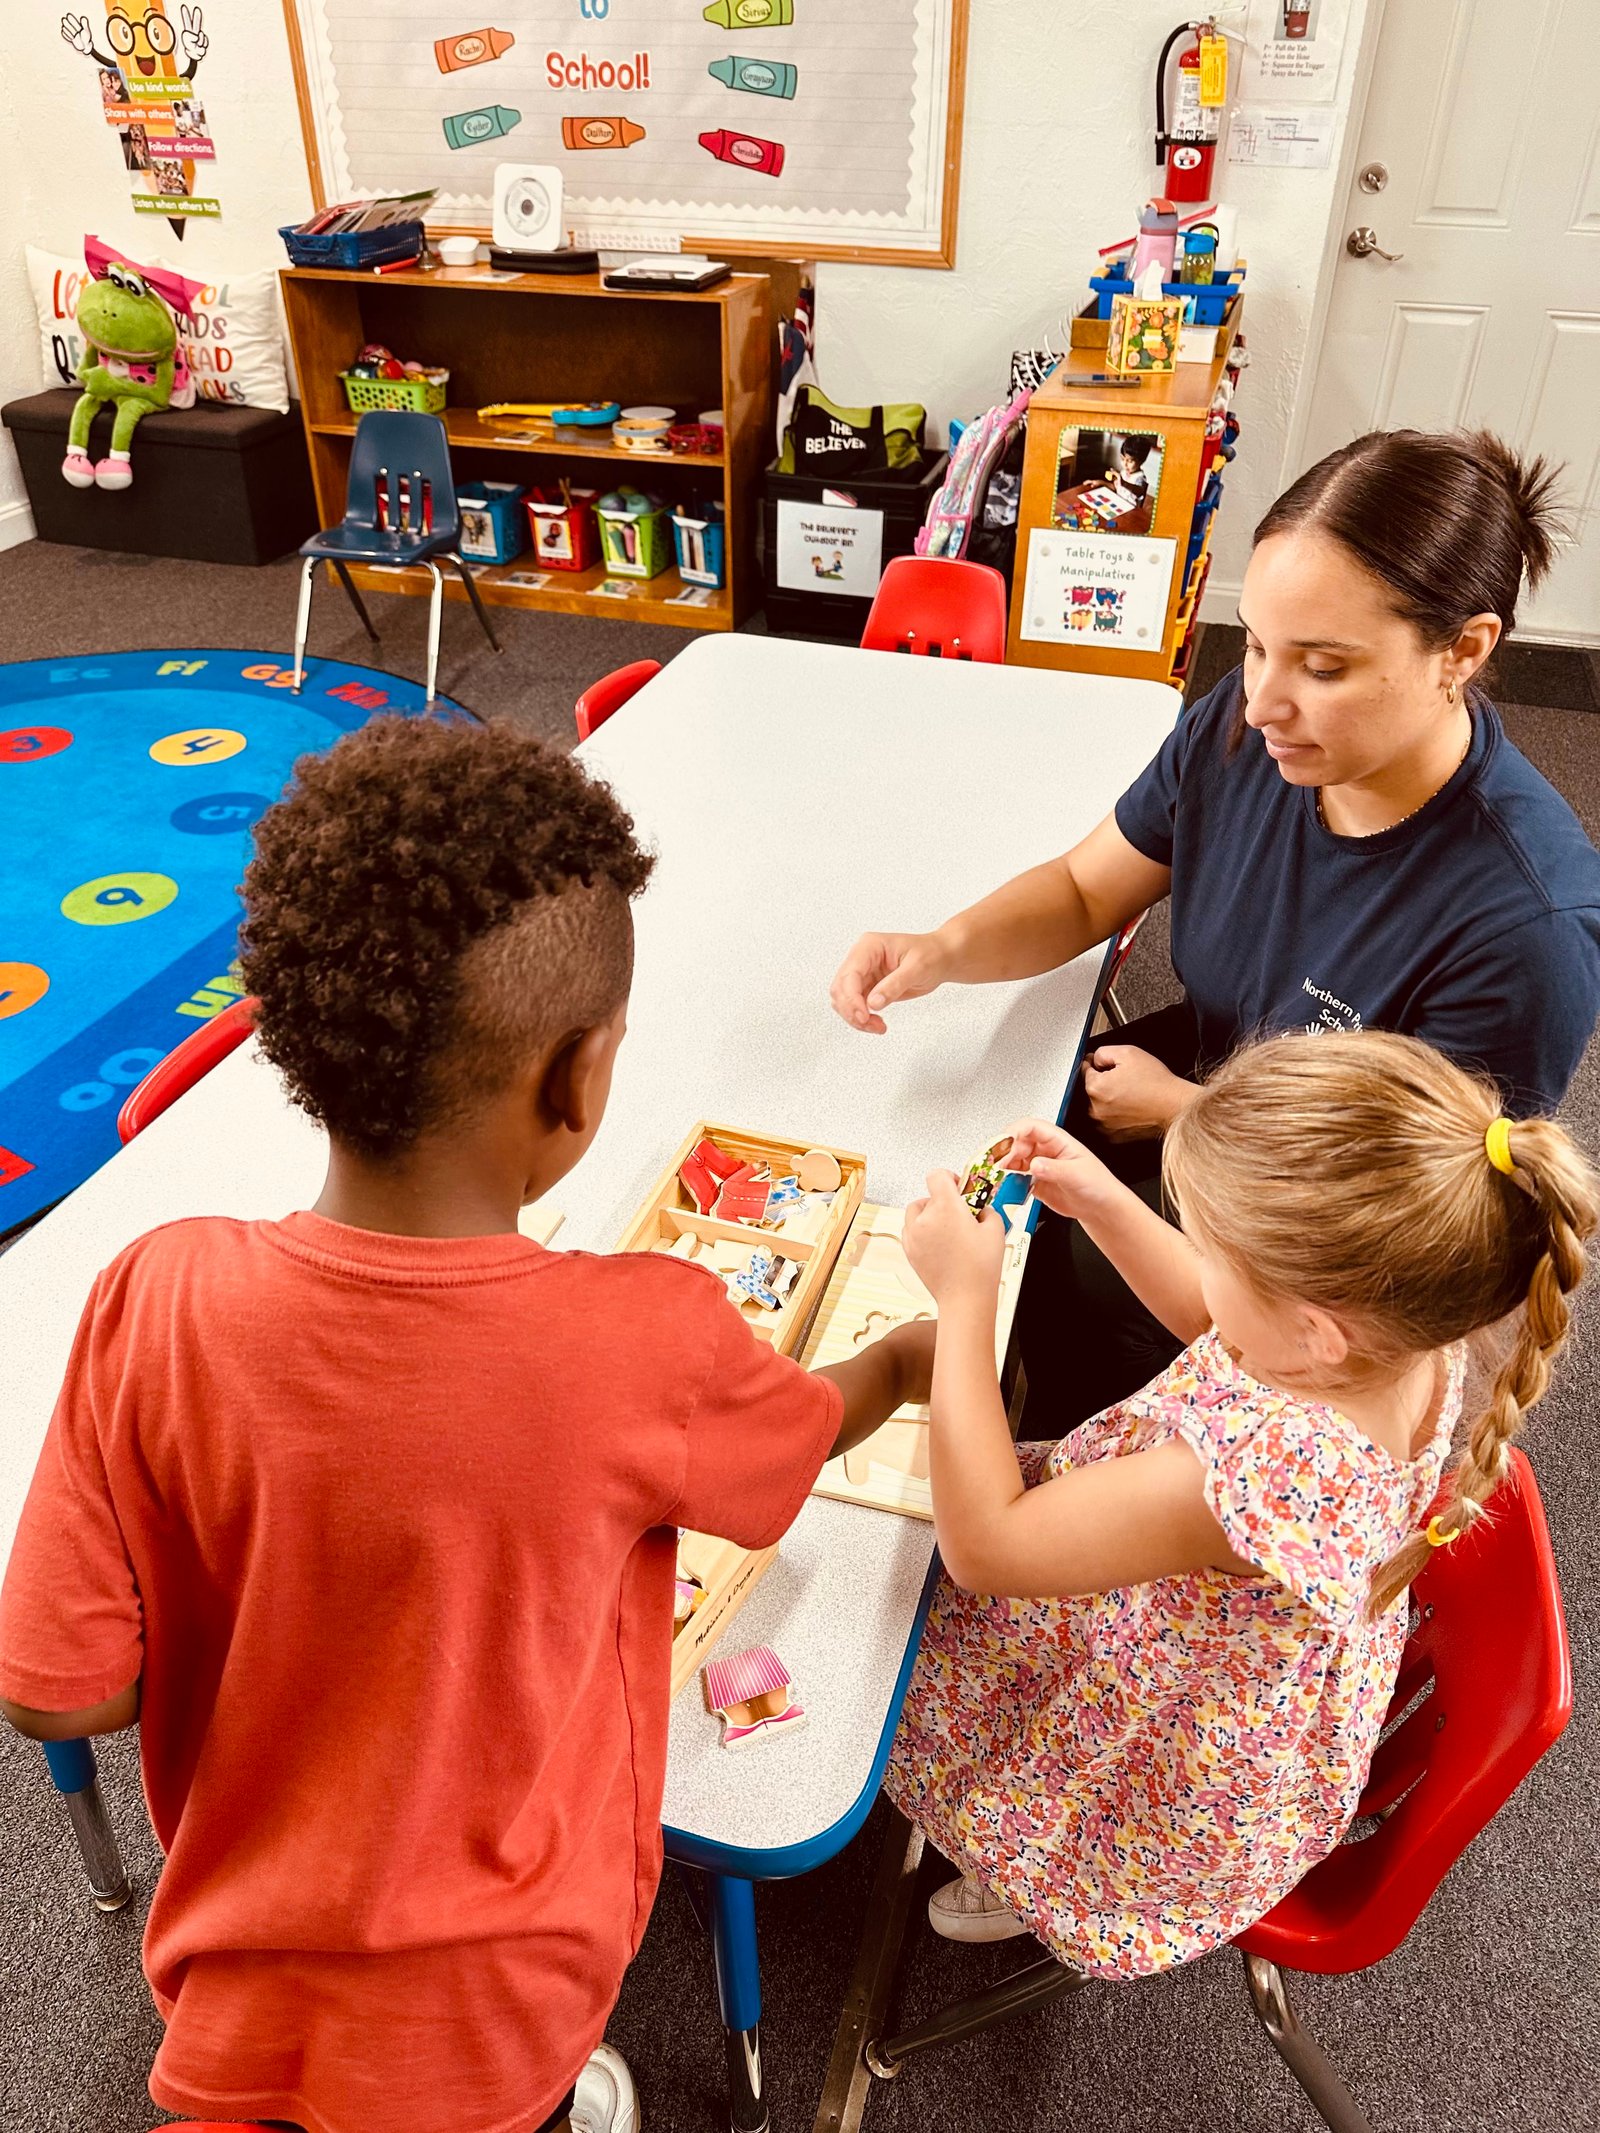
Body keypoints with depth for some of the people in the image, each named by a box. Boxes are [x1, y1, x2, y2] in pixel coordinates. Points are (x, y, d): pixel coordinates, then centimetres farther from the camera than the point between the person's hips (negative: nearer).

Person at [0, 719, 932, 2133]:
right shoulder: (647, 1346, -29)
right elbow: (811, 1429, -6)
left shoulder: (158, 1305, -25)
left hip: (245, 2002, 1)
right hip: (500, 2004, 0)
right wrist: (910, 1360, 15)